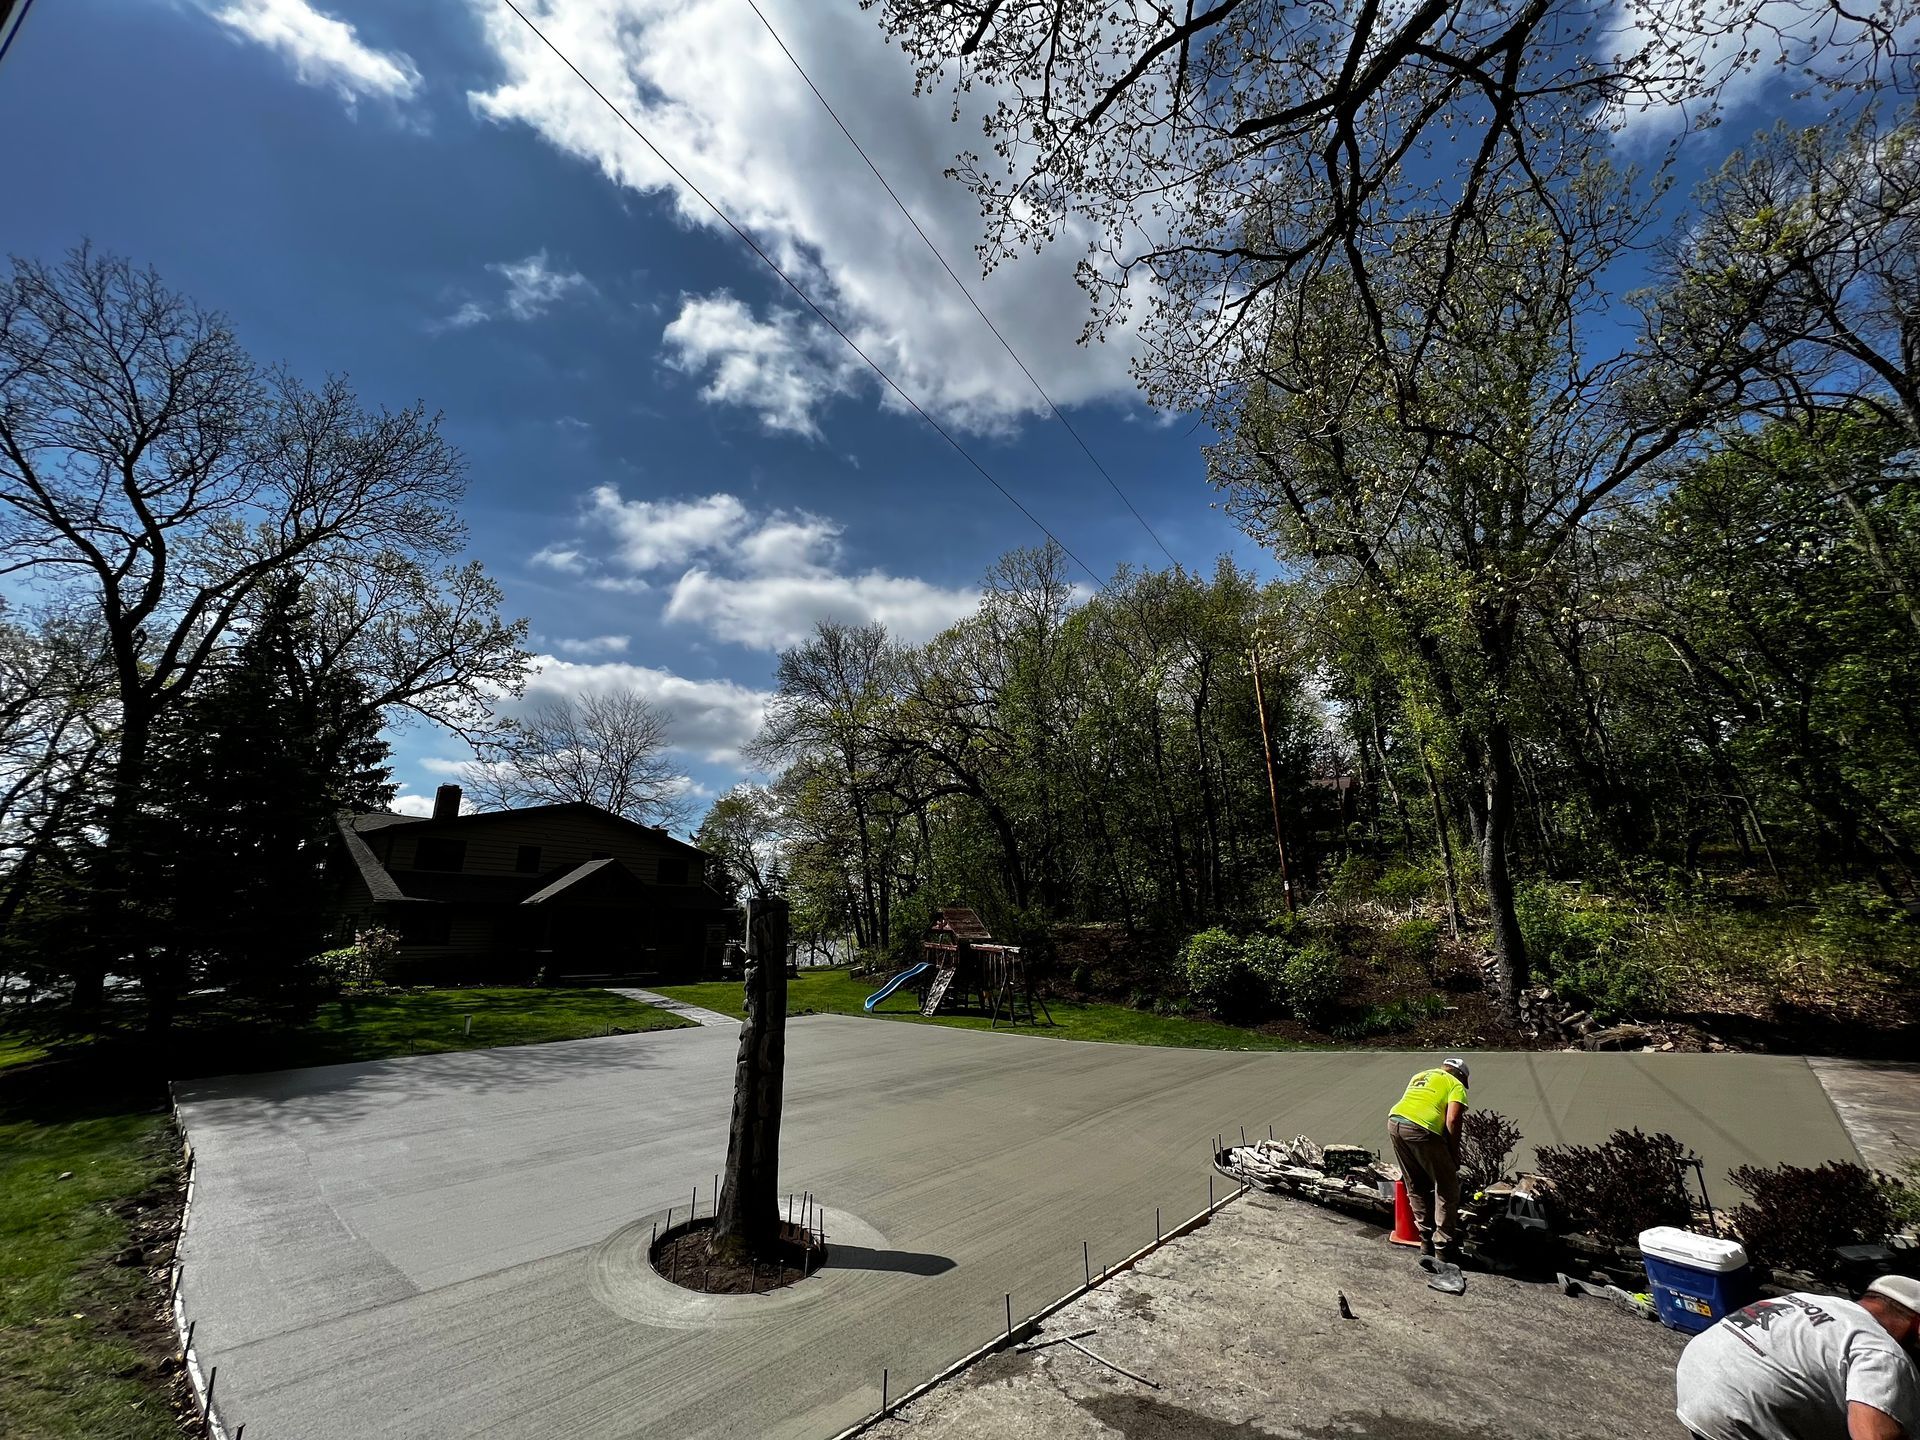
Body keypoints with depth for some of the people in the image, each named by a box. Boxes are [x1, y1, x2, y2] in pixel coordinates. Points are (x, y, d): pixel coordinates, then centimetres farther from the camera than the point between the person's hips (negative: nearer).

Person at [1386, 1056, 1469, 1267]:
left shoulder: (1421, 1075, 31)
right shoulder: (1456, 1086, 13)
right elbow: (1452, 1121, -3)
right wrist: (1454, 1155, 8)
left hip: (1394, 1121, 6)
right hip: (1420, 1128, -6)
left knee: (1415, 1188, 22)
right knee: (1447, 1189, 12)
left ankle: (1427, 1243, 29)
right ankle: (1442, 1250, 16)